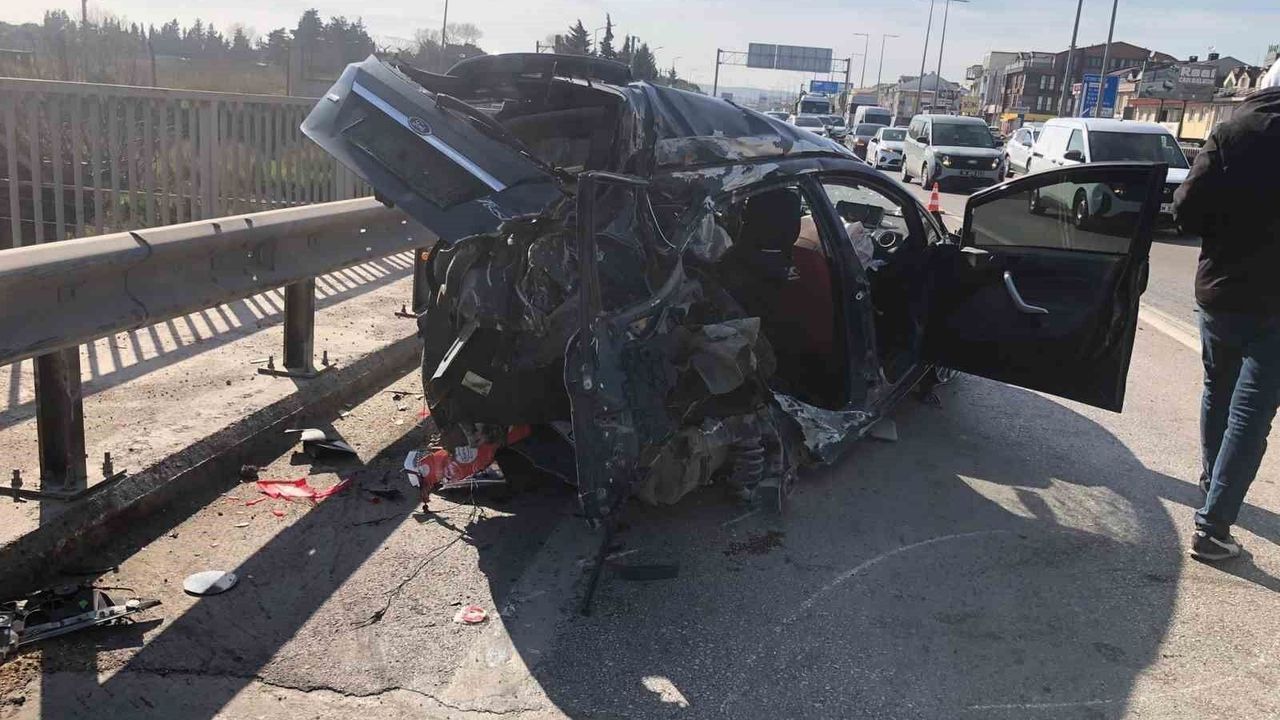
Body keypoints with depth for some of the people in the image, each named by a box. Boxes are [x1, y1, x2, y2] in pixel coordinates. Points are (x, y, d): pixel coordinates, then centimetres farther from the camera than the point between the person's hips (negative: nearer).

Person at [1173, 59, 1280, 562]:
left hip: (1217, 294, 4)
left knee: (1218, 393, 23)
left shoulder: (1233, 131, -6)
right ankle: (1211, 525, -3)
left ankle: (1214, 486, 41)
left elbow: (1186, 211, -9)